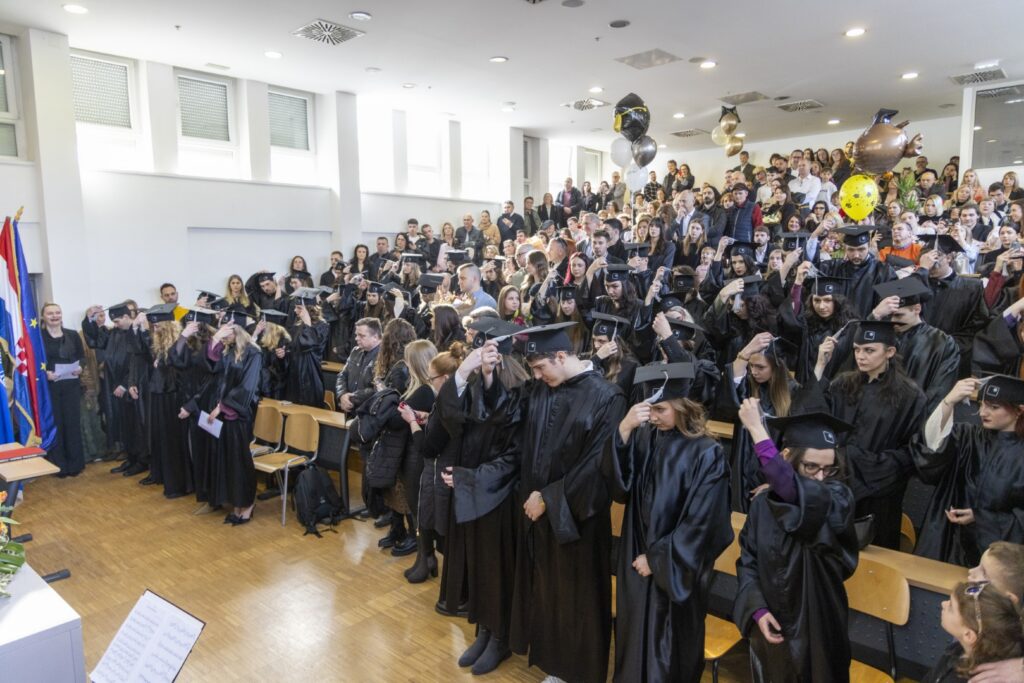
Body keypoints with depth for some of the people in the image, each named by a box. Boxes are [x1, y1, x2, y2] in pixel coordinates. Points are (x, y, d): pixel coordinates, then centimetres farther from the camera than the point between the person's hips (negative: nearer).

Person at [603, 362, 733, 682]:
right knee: (634, 636, 17)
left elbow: (700, 523, -16)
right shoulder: (644, 436, -4)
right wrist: (624, 430, -26)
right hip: (636, 557, 4)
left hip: (676, 569, -4)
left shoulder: (706, 454, -16)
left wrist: (657, 559, -11)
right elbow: (616, 482, -13)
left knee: (668, 643, 13)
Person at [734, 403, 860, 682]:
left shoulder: (839, 499, -16)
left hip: (817, 630, -3)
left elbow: (805, 497, -38)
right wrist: (758, 610, -14)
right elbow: (748, 561, 1)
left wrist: (757, 430, -37)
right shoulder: (764, 502, -6)